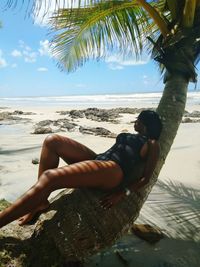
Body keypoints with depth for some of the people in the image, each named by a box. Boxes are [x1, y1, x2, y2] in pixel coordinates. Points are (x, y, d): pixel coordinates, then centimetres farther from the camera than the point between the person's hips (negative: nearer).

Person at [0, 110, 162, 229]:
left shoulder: (152, 144, 8)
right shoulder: (131, 136, 33)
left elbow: (146, 178, -2)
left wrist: (122, 194, -13)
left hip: (113, 171, -9)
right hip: (98, 159, 9)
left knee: (48, 178, -29)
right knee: (52, 141, -8)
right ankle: (40, 201, -9)